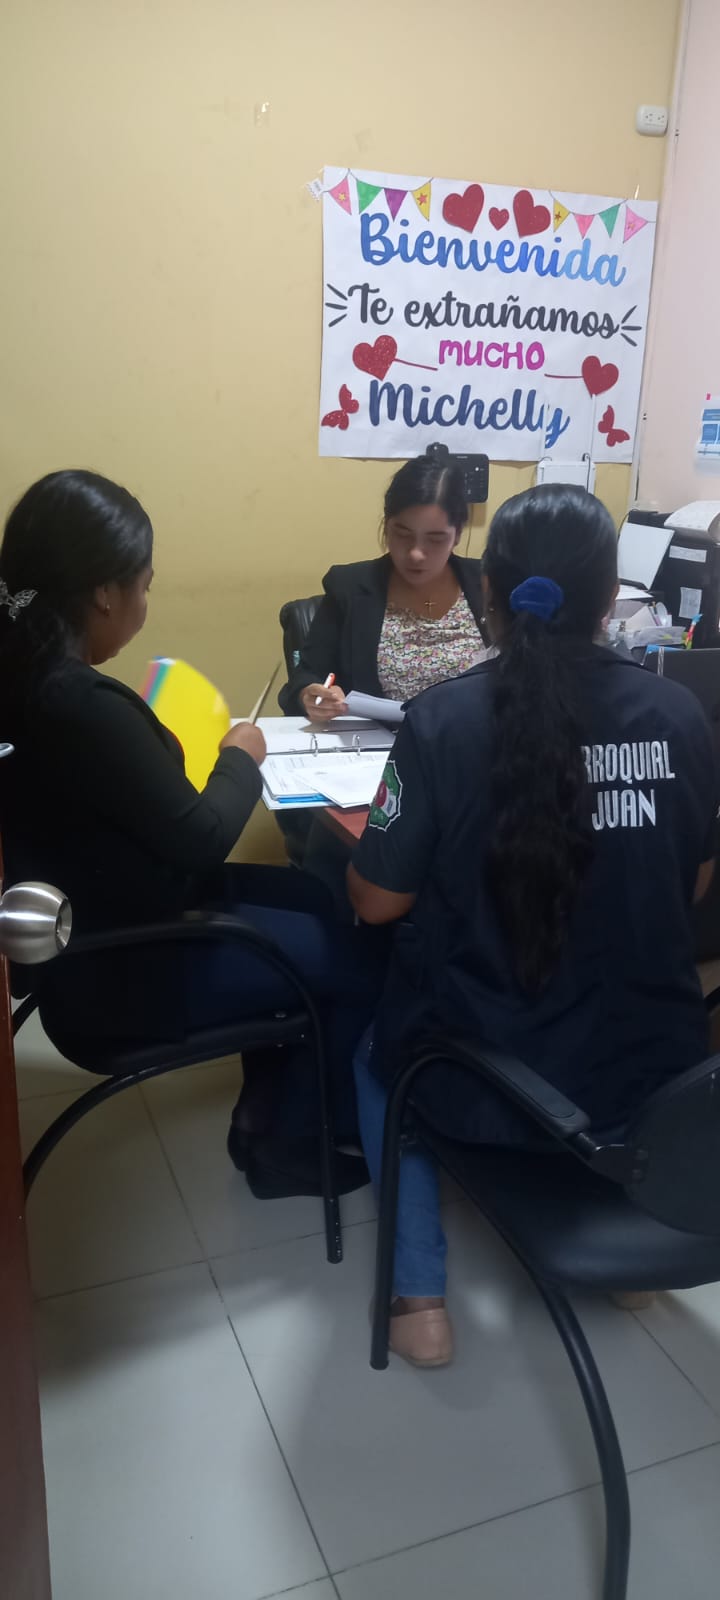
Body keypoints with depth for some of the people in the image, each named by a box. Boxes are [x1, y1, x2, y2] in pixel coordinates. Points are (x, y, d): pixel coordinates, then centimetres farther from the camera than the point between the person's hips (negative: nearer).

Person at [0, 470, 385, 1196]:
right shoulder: (80, 704, -31)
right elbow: (202, 838, -20)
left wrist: (169, 740, 2)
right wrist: (241, 758, -5)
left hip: (96, 924, 9)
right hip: (121, 969, -9)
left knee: (319, 901, 18)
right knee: (364, 959, 2)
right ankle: (290, 1147, 22)